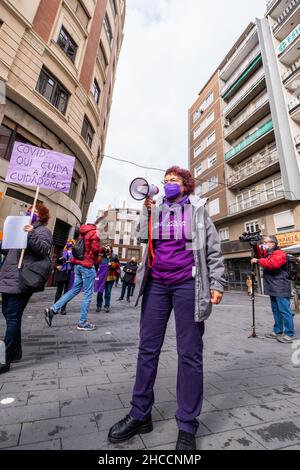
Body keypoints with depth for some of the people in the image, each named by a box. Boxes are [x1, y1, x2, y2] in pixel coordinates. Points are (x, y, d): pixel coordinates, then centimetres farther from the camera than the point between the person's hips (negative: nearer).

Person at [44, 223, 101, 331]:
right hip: (87, 266, -8)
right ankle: (82, 322, 5)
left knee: (75, 289, 18)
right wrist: (100, 248, 2)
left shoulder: (83, 233, 16)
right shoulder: (94, 232, -8)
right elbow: (96, 249, -17)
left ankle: (53, 309, 15)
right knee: (87, 294, -1)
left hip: (78, 264, 9)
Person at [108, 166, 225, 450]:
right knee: (147, 347, 8)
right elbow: (143, 237, 11)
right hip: (156, 283, 4)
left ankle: (187, 426, 21)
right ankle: (140, 414, 26)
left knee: (189, 353, 3)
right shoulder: (155, 209, 18)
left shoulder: (198, 210, 8)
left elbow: (213, 249, 4)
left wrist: (217, 283, -4)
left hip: (188, 284, -3)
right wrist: (147, 209, 4)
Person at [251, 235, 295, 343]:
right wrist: (255, 245, 4)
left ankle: (289, 335, 4)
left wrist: (258, 261, -20)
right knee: (276, 311, 15)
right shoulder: (267, 253, 16)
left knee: (284, 311, -4)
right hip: (273, 289, 10)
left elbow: (273, 264, -28)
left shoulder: (279, 253, -14)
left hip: (281, 289, -10)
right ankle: (277, 331, 24)